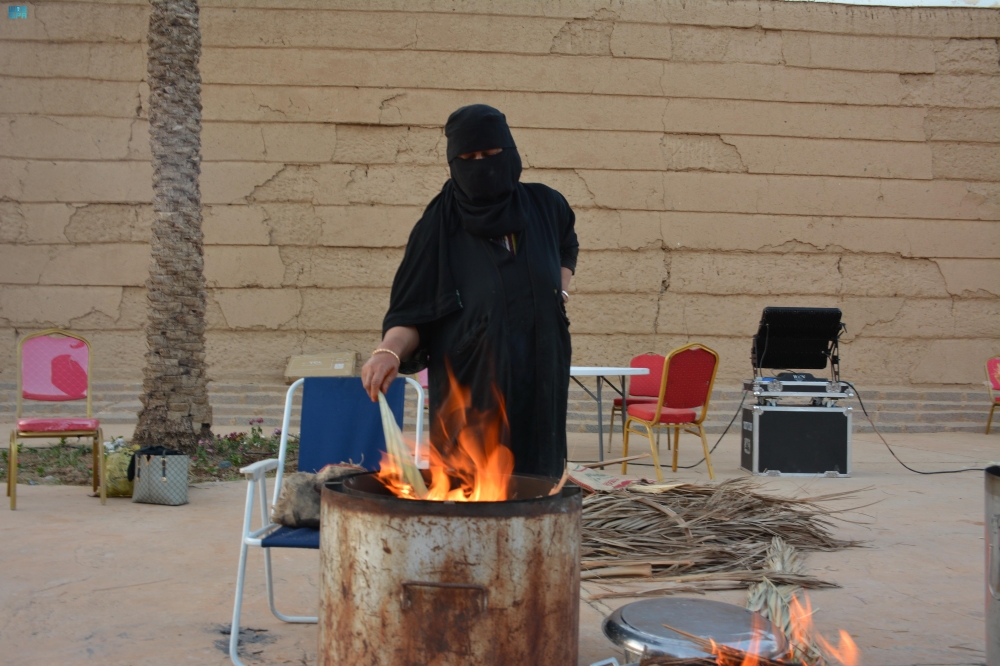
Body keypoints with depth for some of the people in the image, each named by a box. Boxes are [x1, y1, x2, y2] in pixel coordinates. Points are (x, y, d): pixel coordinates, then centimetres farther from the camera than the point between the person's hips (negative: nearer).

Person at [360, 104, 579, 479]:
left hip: (538, 388, 3)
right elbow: (412, 315, -7)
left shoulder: (544, 207, 5)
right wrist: (389, 351, -26)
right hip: (469, 395, -3)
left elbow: (566, 250, 28)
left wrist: (560, 293, 11)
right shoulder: (438, 227, -5)